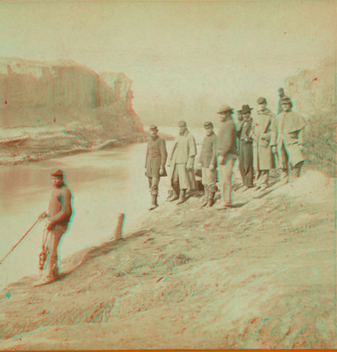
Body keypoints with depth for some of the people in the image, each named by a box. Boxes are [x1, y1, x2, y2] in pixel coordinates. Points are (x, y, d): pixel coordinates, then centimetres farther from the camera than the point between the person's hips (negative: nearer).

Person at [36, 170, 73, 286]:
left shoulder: (65, 192, -16)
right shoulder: (56, 191, 16)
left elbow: (66, 211, -21)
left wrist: (52, 222, -22)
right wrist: (47, 214, 14)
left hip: (58, 224, -10)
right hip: (52, 223, 10)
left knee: (51, 249, -9)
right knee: (46, 247, 13)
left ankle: (49, 276, -5)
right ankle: (55, 272, 22)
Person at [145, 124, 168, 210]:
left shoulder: (161, 141, -7)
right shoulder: (149, 141, 14)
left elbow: (164, 155, -12)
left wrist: (162, 167, -18)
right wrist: (146, 167, 15)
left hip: (157, 164, -7)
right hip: (150, 164, 7)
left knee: (154, 185, -14)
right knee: (151, 185, 10)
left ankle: (153, 203, -12)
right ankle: (155, 202, 22)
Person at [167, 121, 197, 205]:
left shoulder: (190, 138, -6)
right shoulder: (178, 138, 16)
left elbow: (192, 151, -11)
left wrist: (189, 163, -17)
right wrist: (170, 161, 15)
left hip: (184, 162, -7)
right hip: (175, 161, 7)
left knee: (183, 179, -4)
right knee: (173, 178, 8)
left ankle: (182, 196, 5)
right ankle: (175, 194, 23)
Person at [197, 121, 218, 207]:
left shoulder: (215, 138, -9)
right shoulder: (205, 138, 17)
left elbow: (215, 152, -15)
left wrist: (212, 164, -19)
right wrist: (200, 162, 12)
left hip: (210, 164, -8)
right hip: (204, 164, 8)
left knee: (211, 182, -4)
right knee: (205, 182, 11)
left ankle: (211, 199, 2)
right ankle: (206, 198, 20)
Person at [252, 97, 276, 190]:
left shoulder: (271, 116, -2)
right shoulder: (256, 117, 17)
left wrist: (265, 136, -15)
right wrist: (253, 135, 6)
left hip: (266, 143, -5)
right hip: (257, 143, 5)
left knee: (265, 164, -4)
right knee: (257, 164, 5)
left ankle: (263, 182, 4)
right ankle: (258, 181, 14)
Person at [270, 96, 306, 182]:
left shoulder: (296, 117, 7)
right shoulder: (278, 118, 17)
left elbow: (301, 131, 3)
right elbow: (274, 132, 16)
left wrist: (301, 144, -7)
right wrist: (274, 145, 9)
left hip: (292, 142, -3)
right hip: (280, 144, 3)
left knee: (299, 160, -22)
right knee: (283, 166, 1)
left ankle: (297, 179, -4)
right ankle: (285, 183, 10)